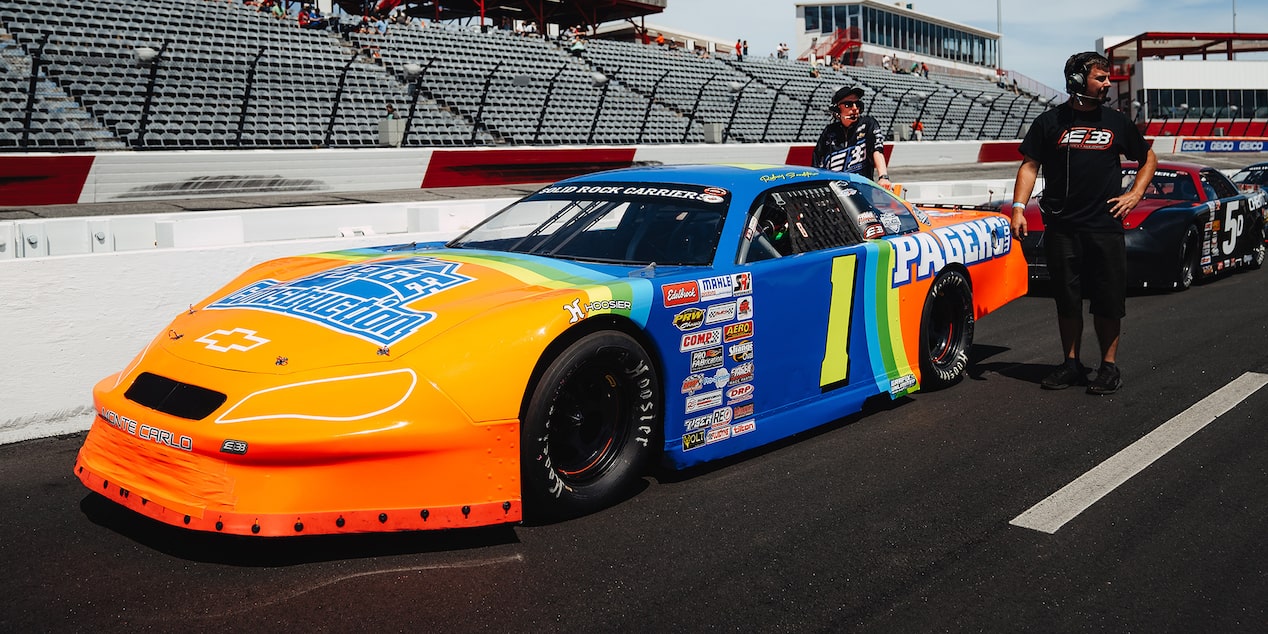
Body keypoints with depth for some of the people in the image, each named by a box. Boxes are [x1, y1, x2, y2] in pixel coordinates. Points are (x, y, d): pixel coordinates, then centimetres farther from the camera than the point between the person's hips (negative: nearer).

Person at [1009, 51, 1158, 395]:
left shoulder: (1116, 121, 11)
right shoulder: (1050, 121, 5)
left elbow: (1148, 157, 23)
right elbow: (1030, 166, 4)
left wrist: (1135, 193, 8)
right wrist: (1018, 207, -8)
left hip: (1105, 226, 1)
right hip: (1061, 228, -1)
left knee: (1108, 301, 1)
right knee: (1067, 299, 5)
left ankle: (1109, 366, 13)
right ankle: (1071, 364, 17)